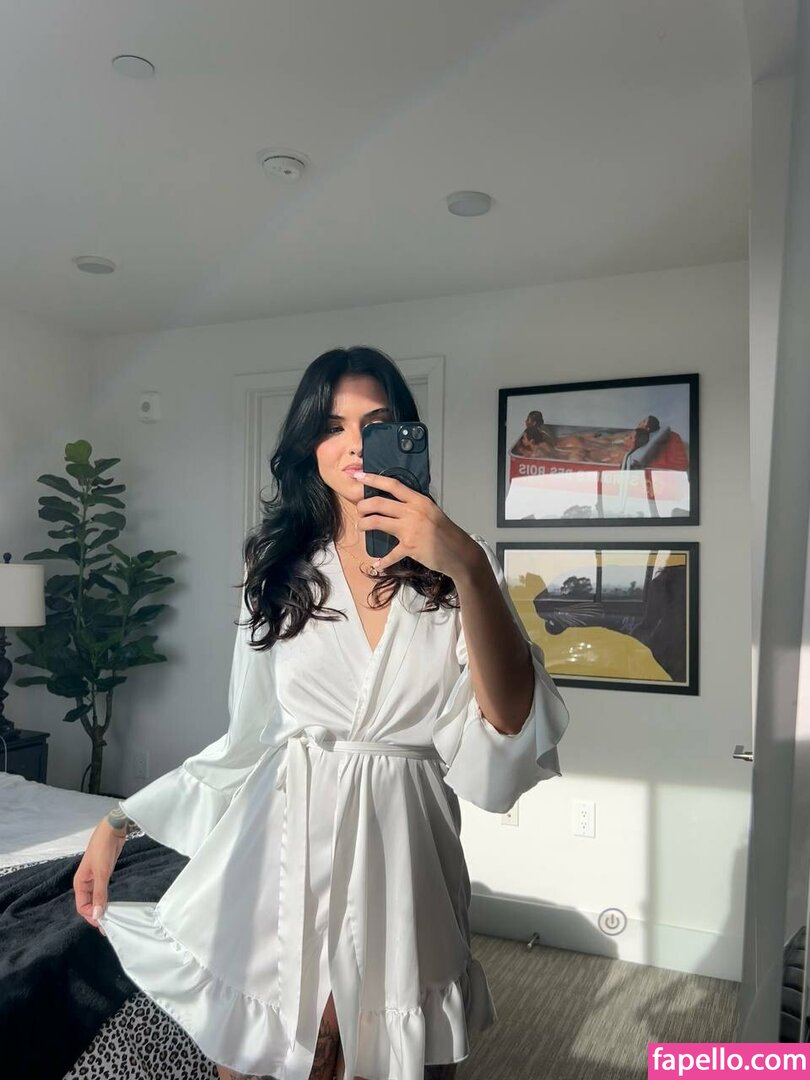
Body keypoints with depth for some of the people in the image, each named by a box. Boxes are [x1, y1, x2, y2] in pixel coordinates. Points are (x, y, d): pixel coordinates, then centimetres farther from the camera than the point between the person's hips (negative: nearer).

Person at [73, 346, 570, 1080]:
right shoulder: (282, 572, 5)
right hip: (281, 852, 1)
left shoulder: (455, 564, -2)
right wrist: (120, 824, 6)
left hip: (399, 854, -1)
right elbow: (249, 739, 9)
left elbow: (511, 720, -16)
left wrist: (468, 570, -29)